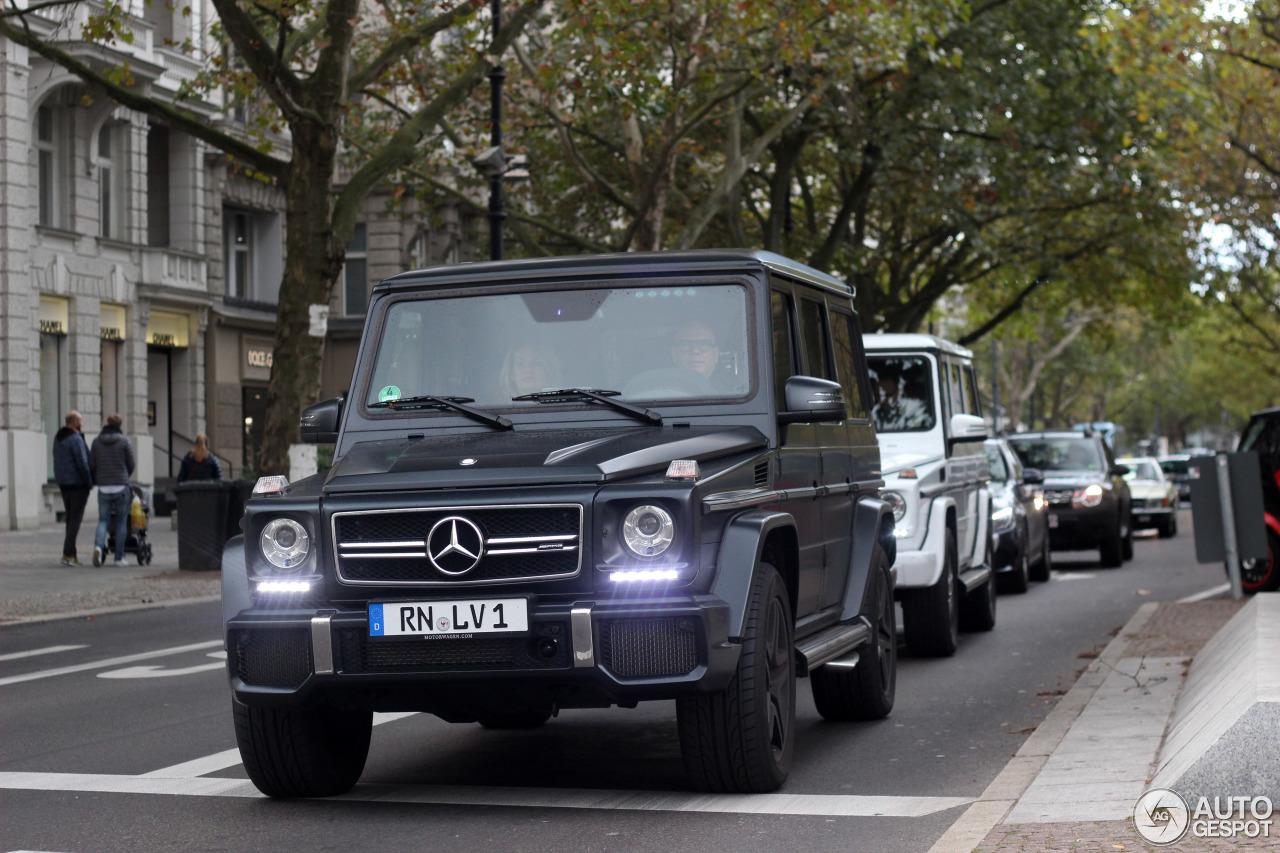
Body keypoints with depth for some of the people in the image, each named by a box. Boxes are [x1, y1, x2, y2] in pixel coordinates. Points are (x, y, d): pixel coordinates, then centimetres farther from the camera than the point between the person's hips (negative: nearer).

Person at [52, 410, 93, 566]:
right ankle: (67, 554, -12)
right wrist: (89, 483, -10)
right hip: (78, 483, -9)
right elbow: (82, 463, -18)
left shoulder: (57, 438, 12)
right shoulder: (76, 439, -16)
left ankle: (72, 555, 14)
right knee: (76, 518, -6)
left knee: (70, 518, 13)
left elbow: (58, 461, 16)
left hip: (63, 483, 9)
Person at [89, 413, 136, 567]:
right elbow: (131, 464, 0)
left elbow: (91, 465, 3)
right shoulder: (125, 441, -4)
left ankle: (98, 546, -21)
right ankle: (119, 557, 5)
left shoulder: (96, 442, 5)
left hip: (103, 487, 2)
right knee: (121, 522, 6)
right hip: (121, 486, -2)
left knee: (103, 520, 7)